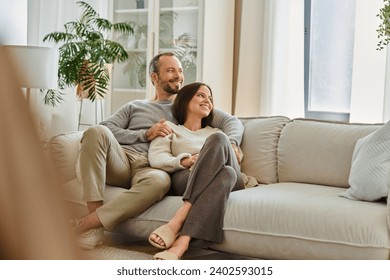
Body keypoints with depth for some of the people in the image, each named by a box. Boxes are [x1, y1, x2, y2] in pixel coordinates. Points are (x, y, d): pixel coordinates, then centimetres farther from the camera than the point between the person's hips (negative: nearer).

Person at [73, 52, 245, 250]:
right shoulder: (135, 106, 29)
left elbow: (233, 122, 16)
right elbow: (107, 128, 12)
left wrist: (231, 144, -8)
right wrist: (146, 134, -1)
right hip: (121, 160, 2)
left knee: (160, 180, -41)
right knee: (96, 132, -31)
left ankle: (87, 223, -38)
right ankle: (94, 217, -36)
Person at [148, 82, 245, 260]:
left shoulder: (215, 133, 36)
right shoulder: (169, 128, 26)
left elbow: (234, 165, 20)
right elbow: (156, 158, 6)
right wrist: (185, 161, -13)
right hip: (186, 179, -2)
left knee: (218, 139, -33)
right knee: (226, 172, -38)